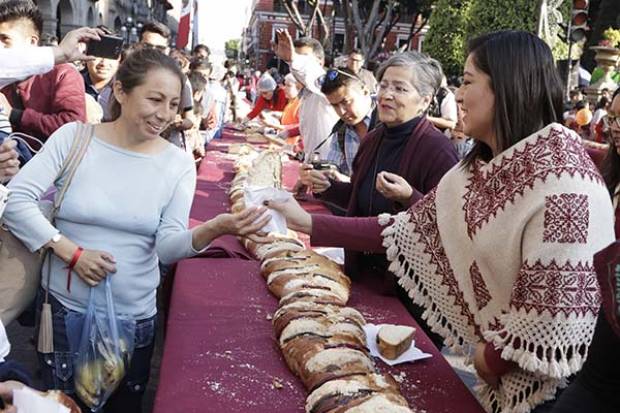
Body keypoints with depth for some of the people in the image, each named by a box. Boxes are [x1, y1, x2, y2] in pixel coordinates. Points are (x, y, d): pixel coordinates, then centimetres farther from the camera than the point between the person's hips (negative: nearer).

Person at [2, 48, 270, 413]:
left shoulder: (179, 163, -5)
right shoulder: (73, 137, -7)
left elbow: (167, 246, -11)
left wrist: (214, 229, -31)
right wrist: (72, 252, -19)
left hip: (134, 317, 1)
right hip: (63, 308, -1)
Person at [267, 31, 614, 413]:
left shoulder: (564, 178, -25)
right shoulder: (480, 169, 2)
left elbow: (562, 293, -27)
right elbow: (410, 230, 2)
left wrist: (496, 354, -11)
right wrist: (308, 223, -2)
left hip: (547, 378, -7)